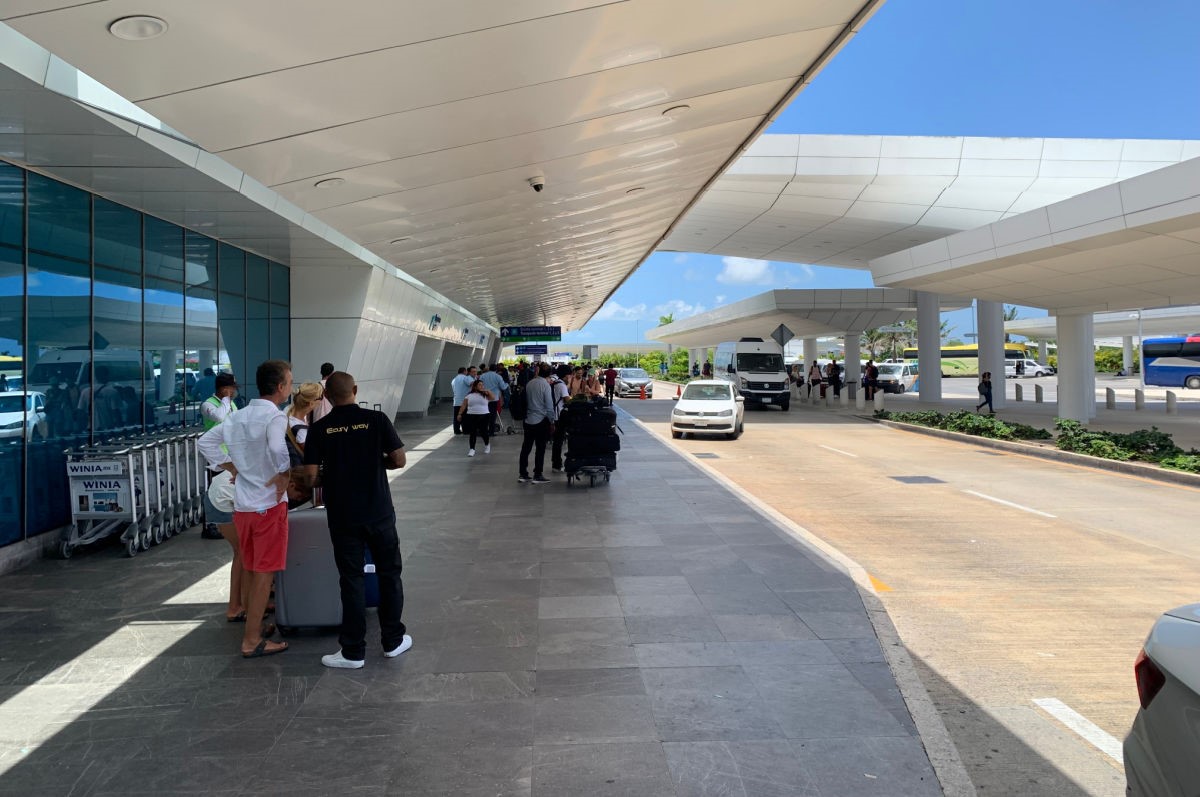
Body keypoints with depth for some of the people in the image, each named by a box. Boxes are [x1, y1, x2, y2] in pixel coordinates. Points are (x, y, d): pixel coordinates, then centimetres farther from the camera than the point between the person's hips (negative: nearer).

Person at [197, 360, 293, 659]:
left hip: (242, 505, 7)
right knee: (265, 574, 2)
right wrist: (284, 476, -18)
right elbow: (277, 450, -34)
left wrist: (233, 469, 13)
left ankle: (254, 626, 33)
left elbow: (205, 442, 15)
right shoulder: (275, 417, -16)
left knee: (253, 572, 20)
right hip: (269, 505, -7)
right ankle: (252, 641, 7)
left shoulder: (237, 416, 9)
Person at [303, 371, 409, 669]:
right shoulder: (376, 419, -6)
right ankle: (393, 640, 23)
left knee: (352, 579, 8)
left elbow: (311, 473, -7)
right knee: (389, 574, 14)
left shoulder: (319, 429, -4)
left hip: (342, 516, 0)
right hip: (379, 513, 0)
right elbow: (399, 460, -4)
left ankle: (353, 652, 13)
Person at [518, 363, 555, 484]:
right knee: (540, 448, 2)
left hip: (528, 420, 6)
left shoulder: (529, 383, 4)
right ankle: (537, 476, 5)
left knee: (526, 447, 9)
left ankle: (522, 474, 13)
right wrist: (552, 422, -2)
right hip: (541, 420, -5)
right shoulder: (545, 385, -12)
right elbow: (549, 406, -11)